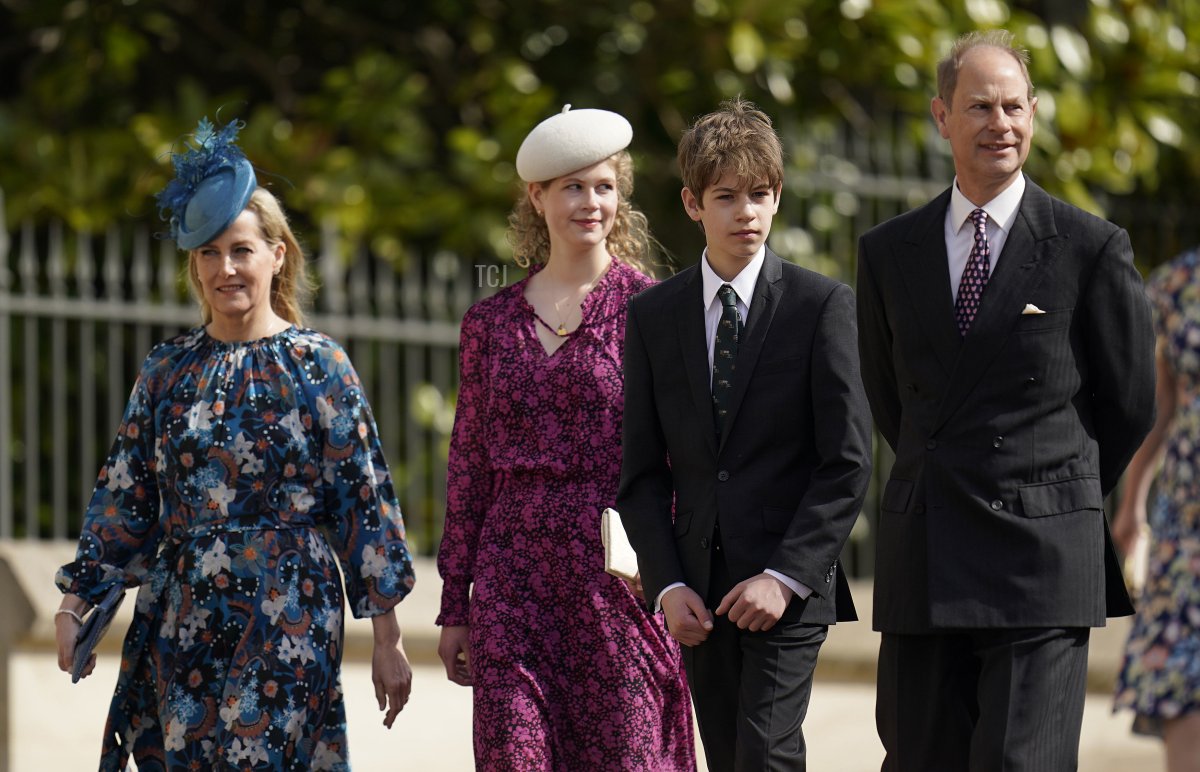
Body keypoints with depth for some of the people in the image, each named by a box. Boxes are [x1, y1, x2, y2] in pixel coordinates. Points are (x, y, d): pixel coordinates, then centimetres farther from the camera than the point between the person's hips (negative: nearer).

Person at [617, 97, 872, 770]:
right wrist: (668, 583, -4)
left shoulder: (823, 306, -3)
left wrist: (786, 576, -14)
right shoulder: (653, 315, 8)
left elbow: (849, 461, -6)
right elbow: (641, 470, 9)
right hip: (699, 595, 4)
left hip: (790, 586, -4)